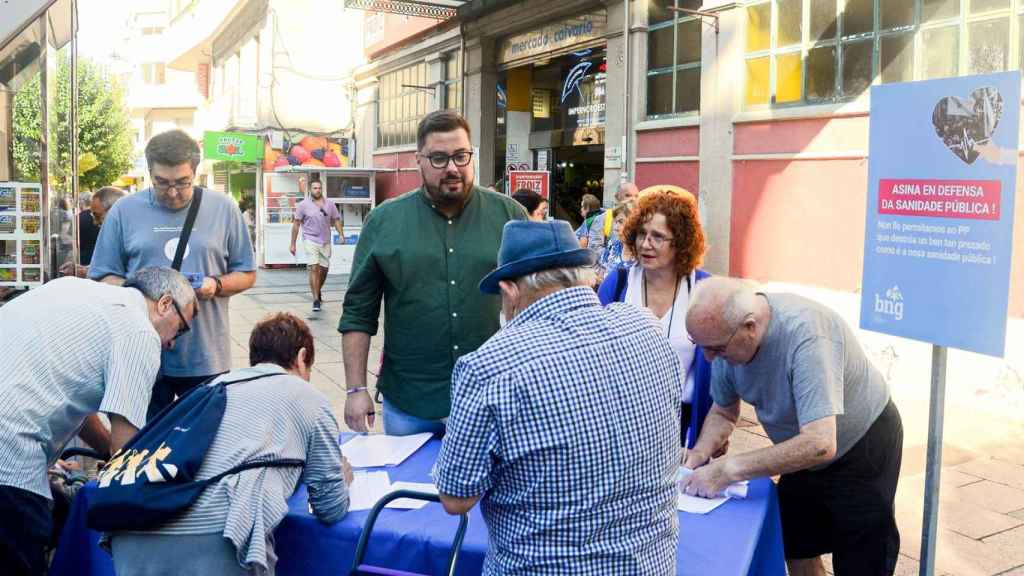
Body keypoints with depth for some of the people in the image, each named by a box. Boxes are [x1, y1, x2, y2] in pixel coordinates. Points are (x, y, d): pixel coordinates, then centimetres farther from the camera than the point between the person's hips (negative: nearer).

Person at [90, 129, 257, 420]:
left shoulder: (223, 208, 3)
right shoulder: (124, 211, 3)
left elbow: (246, 274, 8)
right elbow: (103, 278, 7)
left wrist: (217, 285, -12)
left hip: (206, 357, 0)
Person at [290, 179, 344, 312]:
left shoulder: (329, 204, 7)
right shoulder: (303, 204, 0)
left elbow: (336, 220, 10)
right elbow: (296, 224, 2)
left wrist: (341, 234, -7)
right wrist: (293, 244, 0)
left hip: (325, 241, 4)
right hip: (310, 240, -4)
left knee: (324, 269, 10)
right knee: (314, 268, -14)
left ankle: (318, 292, 37)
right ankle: (316, 300, -13)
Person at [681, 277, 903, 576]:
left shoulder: (805, 335, -38)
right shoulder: (725, 332, -17)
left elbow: (819, 445, -44)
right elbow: (723, 412, 0)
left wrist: (728, 469, -40)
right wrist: (701, 452, -20)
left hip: (862, 447, -6)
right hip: (803, 450, 6)